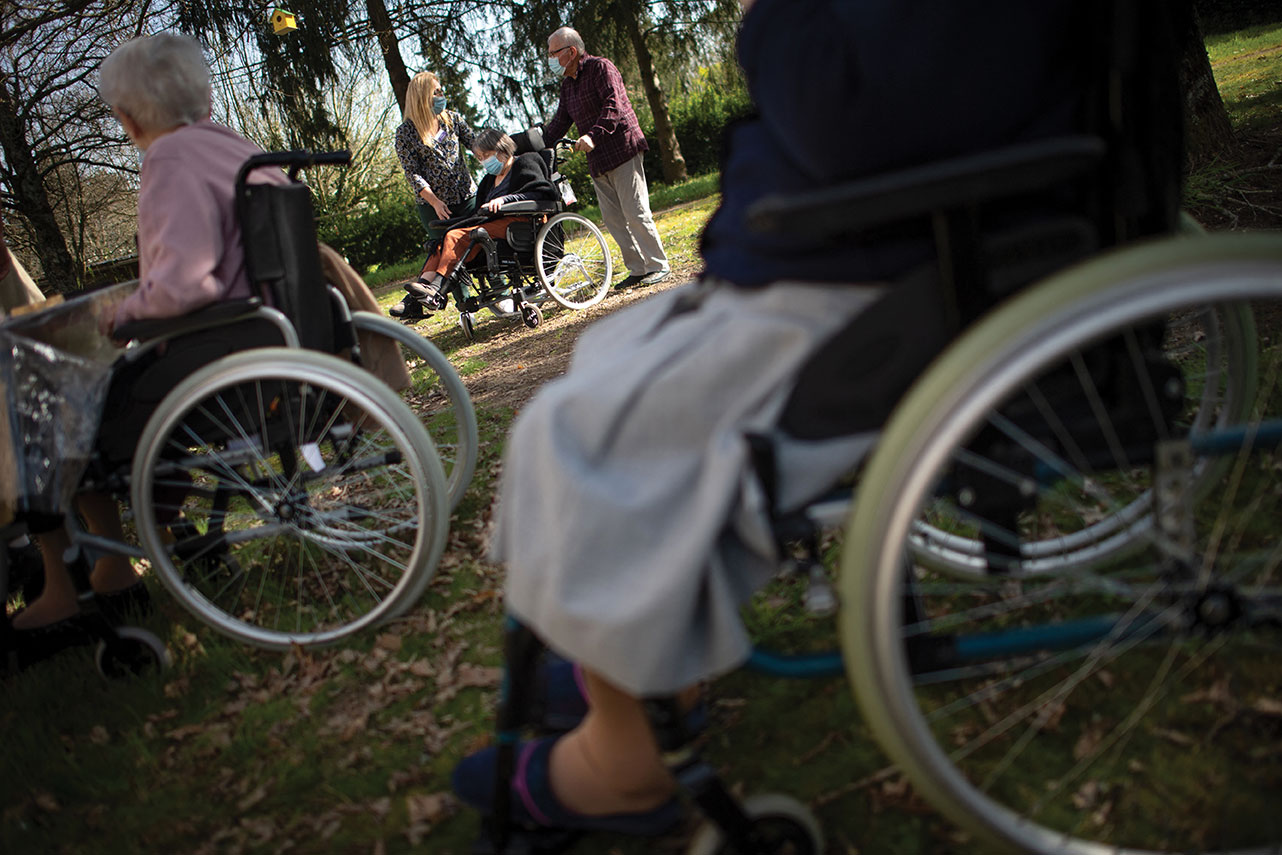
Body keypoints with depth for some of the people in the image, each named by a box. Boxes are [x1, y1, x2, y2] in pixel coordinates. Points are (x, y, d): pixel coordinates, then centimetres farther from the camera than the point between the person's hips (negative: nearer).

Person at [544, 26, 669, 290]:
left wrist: (593, 135, -35)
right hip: (598, 161, 8)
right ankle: (637, 269, 13)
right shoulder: (568, 83, 17)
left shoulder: (601, 68, -8)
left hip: (622, 151, -8)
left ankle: (658, 265, 1)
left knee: (635, 212, -8)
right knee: (612, 218, 6)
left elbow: (614, 106, -21)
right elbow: (560, 121, 19)